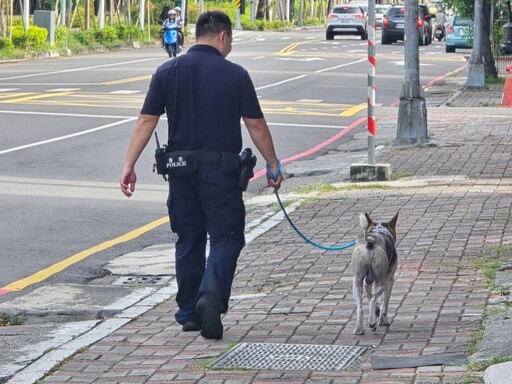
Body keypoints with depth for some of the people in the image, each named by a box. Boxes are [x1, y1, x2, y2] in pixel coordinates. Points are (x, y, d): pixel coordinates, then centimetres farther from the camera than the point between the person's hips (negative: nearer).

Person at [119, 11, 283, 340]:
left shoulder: (168, 72, 3)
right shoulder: (235, 75, -4)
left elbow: (146, 121, -1)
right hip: (221, 170, -3)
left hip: (181, 170, 3)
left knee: (189, 240, 14)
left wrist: (129, 165, 0)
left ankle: (188, 313, 18)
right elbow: (256, 125, -2)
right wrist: (273, 165, 8)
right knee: (227, 237, 2)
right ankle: (212, 294, -23)